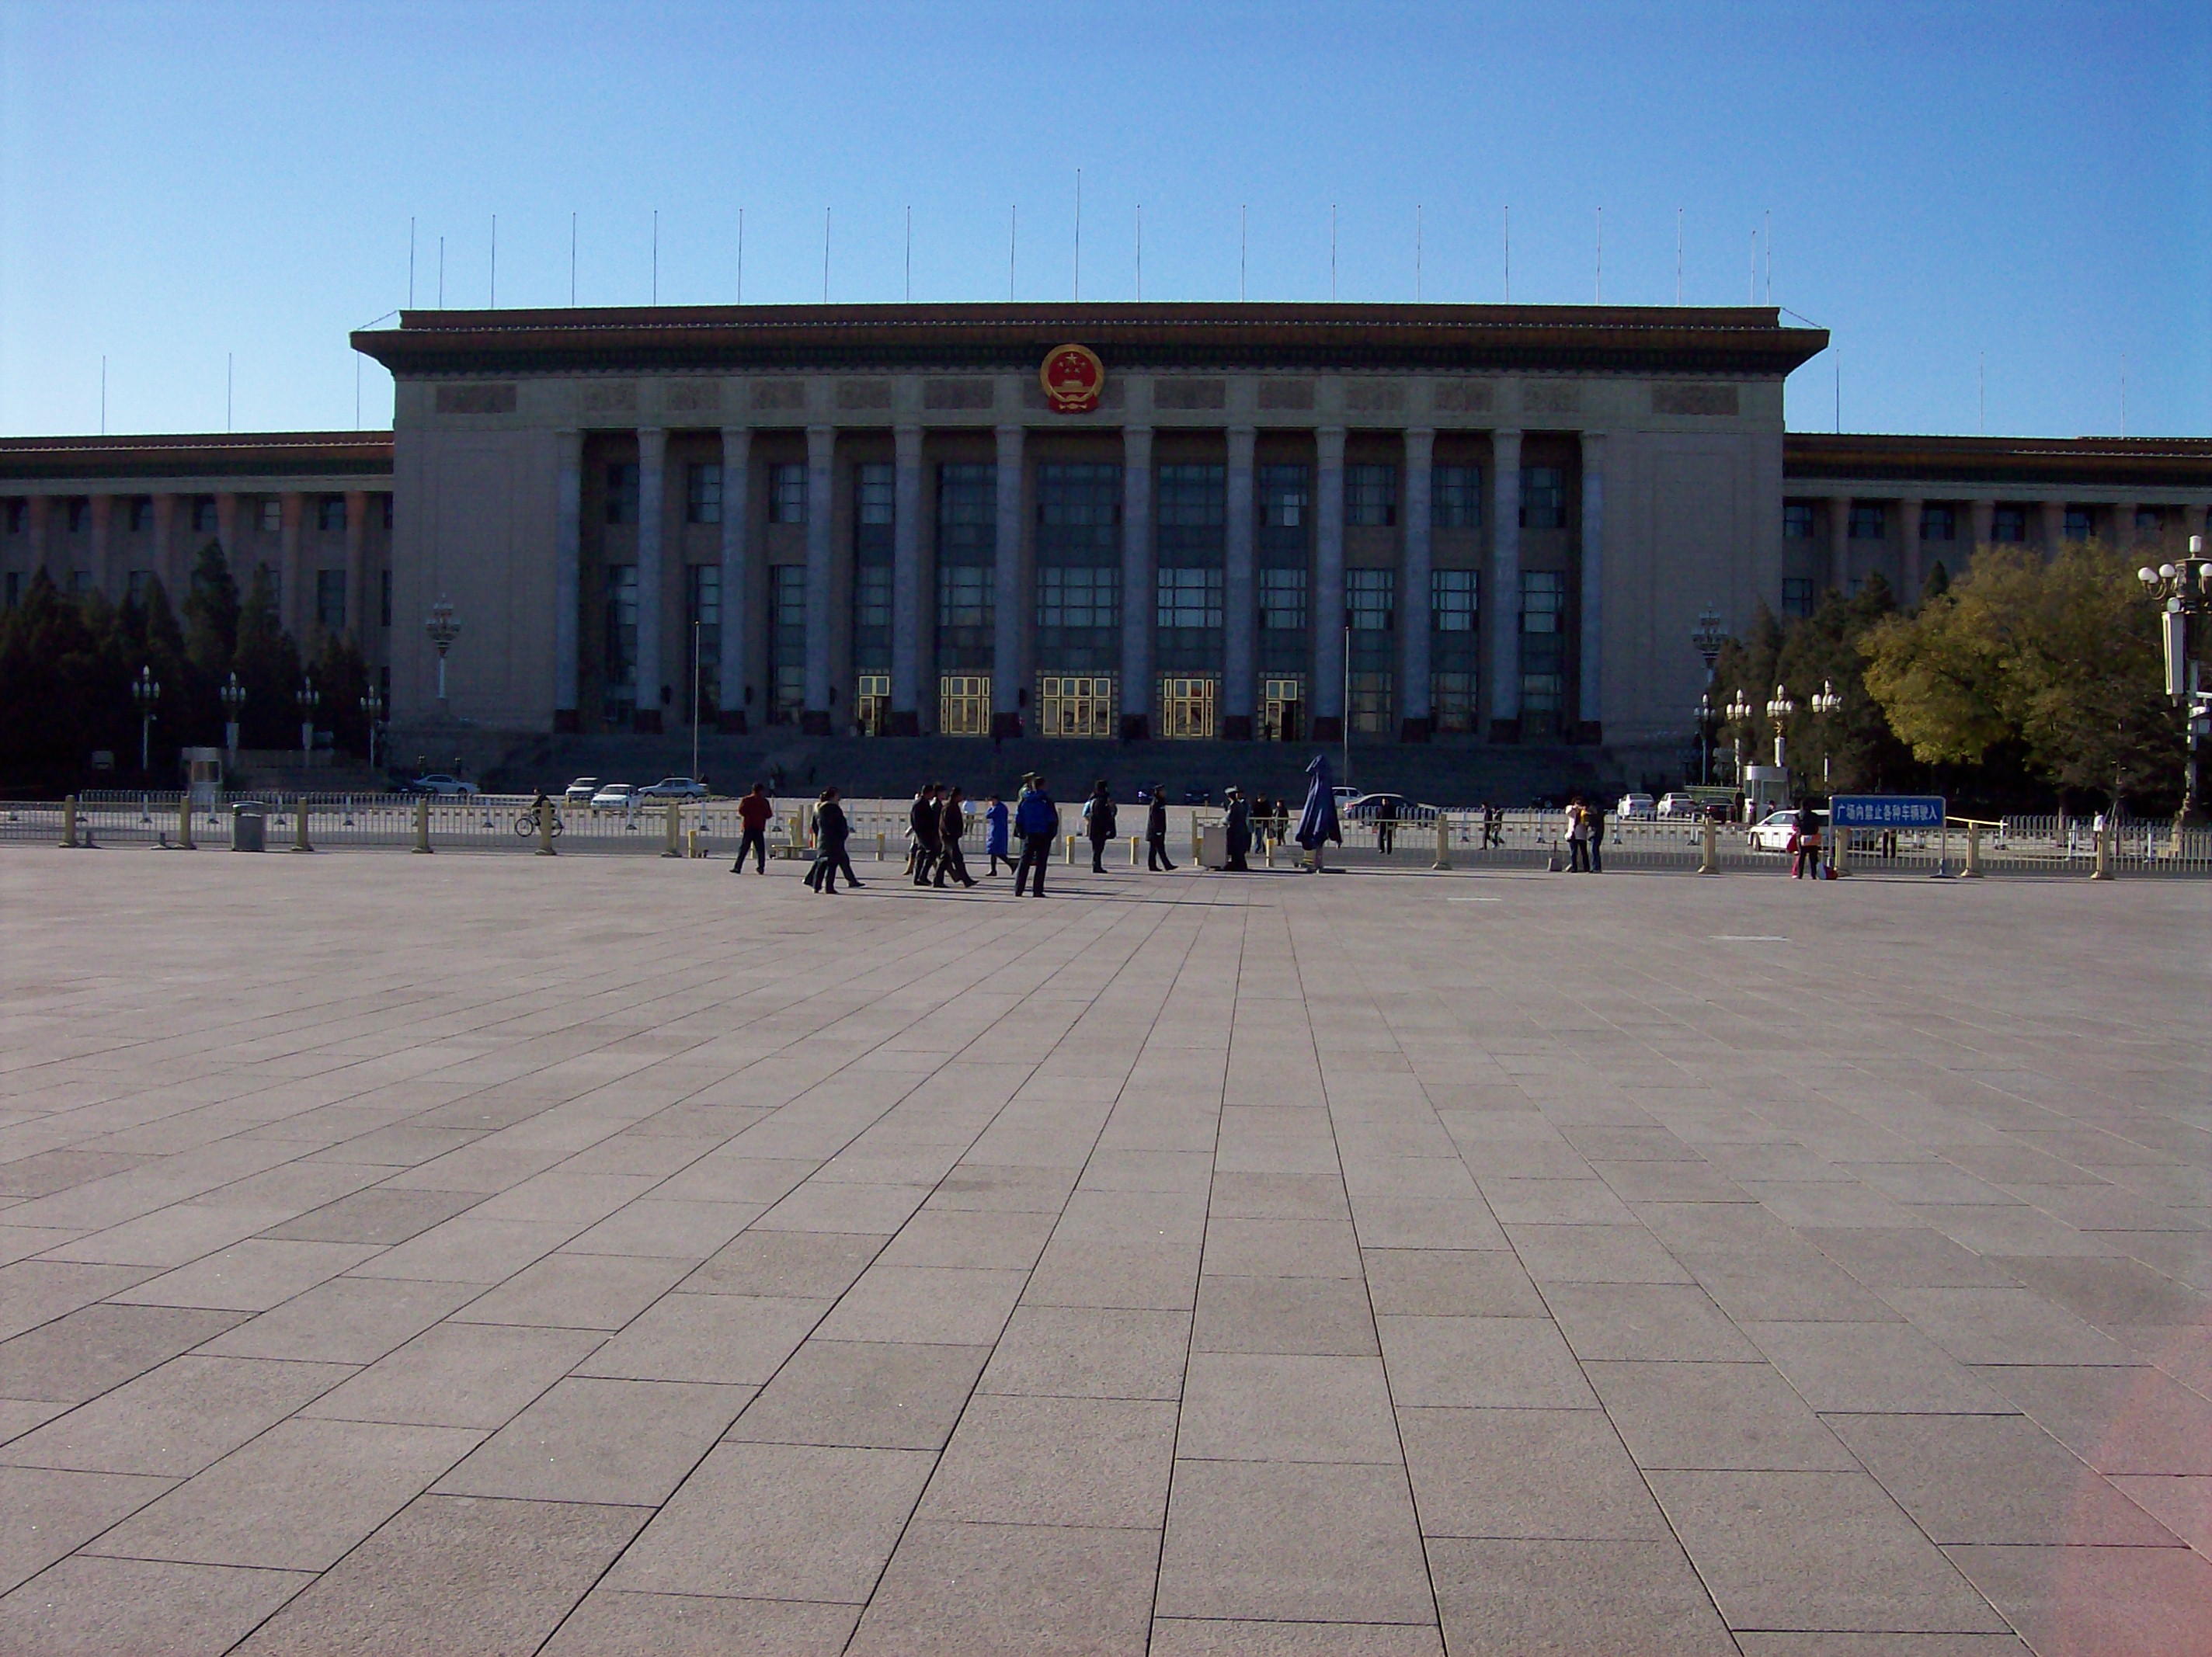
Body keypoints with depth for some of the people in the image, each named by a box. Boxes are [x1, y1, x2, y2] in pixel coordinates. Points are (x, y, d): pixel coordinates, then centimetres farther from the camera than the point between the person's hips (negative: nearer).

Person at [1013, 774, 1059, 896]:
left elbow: (1018, 819, 6)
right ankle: (1038, 891, -2)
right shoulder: (1046, 800, -6)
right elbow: (1053, 820, -6)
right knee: (1041, 864, 2)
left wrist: (1021, 833, 12)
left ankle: (1018, 890, 0)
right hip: (1043, 836, -3)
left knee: (1024, 863, 6)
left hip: (1029, 835, 3)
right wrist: (1052, 834, 3)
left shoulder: (1024, 800, 5)